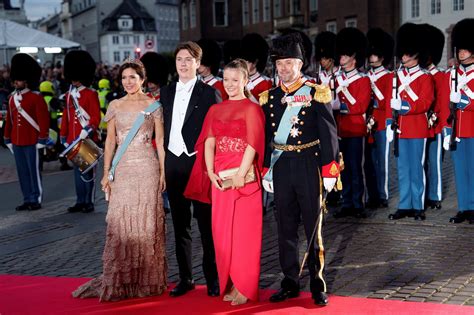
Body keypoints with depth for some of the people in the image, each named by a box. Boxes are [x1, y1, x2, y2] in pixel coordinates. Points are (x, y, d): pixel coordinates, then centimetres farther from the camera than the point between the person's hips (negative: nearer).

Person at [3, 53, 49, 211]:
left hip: (31, 142, -6)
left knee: (34, 170, 1)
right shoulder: (12, 98, 11)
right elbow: (9, 120, 16)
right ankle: (27, 199, 18)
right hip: (17, 142, 6)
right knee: (22, 172, 10)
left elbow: (44, 119, -10)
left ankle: (36, 200, 9)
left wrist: (42, 139, -13)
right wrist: (7, 139, 15)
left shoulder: (36, 98, -8)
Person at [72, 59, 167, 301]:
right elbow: (110, 140, 9)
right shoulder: (115, 106, 9)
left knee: (146, 222, 2)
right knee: (119, 223, 0)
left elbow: (160, 141, 2)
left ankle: (146, 279, 13)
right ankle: (119, 280, 9)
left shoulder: (153, 105, 2)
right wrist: (106, 173, 3)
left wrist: (163, 172, -4)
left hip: (147, 168, -2)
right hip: (122, 169, 2)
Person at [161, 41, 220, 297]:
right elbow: (163, 128, 13)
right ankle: (185, 277, 20)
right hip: (173, 162, 5)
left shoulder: (209, 93, -3)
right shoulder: (166, 92, 12)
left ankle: (212, 277, 11)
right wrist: (162, 158, 8)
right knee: (180, 223, 10)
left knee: (206, 222, 1)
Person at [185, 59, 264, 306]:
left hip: (244, 178, -5)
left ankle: (245, 287, 9)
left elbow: (252, 144, -10)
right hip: (220, 179, 5)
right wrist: (210, 173, -6)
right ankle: (229, 284, 19)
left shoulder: (252, 108, -2)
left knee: (244, 231, 0)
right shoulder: (215, 110, 13)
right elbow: (209, 143, 6)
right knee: (221, 231, 7)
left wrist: (241, 174, -17)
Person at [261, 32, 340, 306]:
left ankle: (319, 286, 14)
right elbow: (266, 138, 10)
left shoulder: (316, 94, -4)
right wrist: (266, 172, 7)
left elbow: (328, 135, -6)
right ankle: (290, 283, 20)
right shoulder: (269, 97, 8)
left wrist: (329, 171, -10)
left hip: (308, 166, -4)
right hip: (281, 168, 4)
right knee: (286, 228, 9)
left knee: (313, 227, 4)